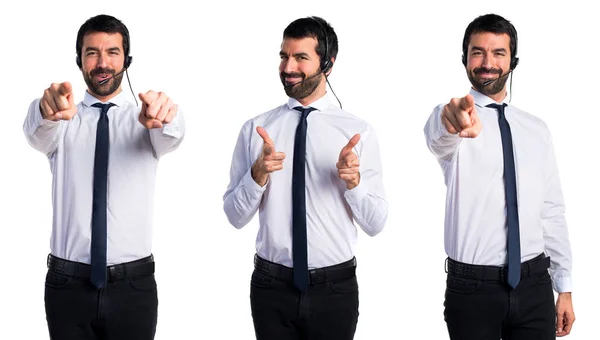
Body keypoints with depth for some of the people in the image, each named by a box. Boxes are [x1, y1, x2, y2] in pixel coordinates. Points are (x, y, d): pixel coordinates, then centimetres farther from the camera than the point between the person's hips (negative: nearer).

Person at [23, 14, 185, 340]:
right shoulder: (62, 119, 4)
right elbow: (36, 132, -19)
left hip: (133, 286, 0)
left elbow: (171, 135, -19)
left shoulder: (145, 120, 3)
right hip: (68, 285, 0)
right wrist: (46, 110, -44)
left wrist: (163, 115, -44)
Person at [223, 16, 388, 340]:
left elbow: (375, 223, -4)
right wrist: (258, 174, -18)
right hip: (271, 286, 1)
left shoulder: (359, 131, -4)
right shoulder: (255, 129, -1)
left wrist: (353, 180, -21)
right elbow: (235, 216, -1)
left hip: (335, 288, 0)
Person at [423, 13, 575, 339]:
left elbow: (552, 211, 11)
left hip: (533, 284, 3)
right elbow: (438, 138, -31)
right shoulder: (449, 117, -5)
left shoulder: (536, 130, 9)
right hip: (472, 287, -3)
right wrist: (452, 123, -55)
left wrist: (564, 288, 9)